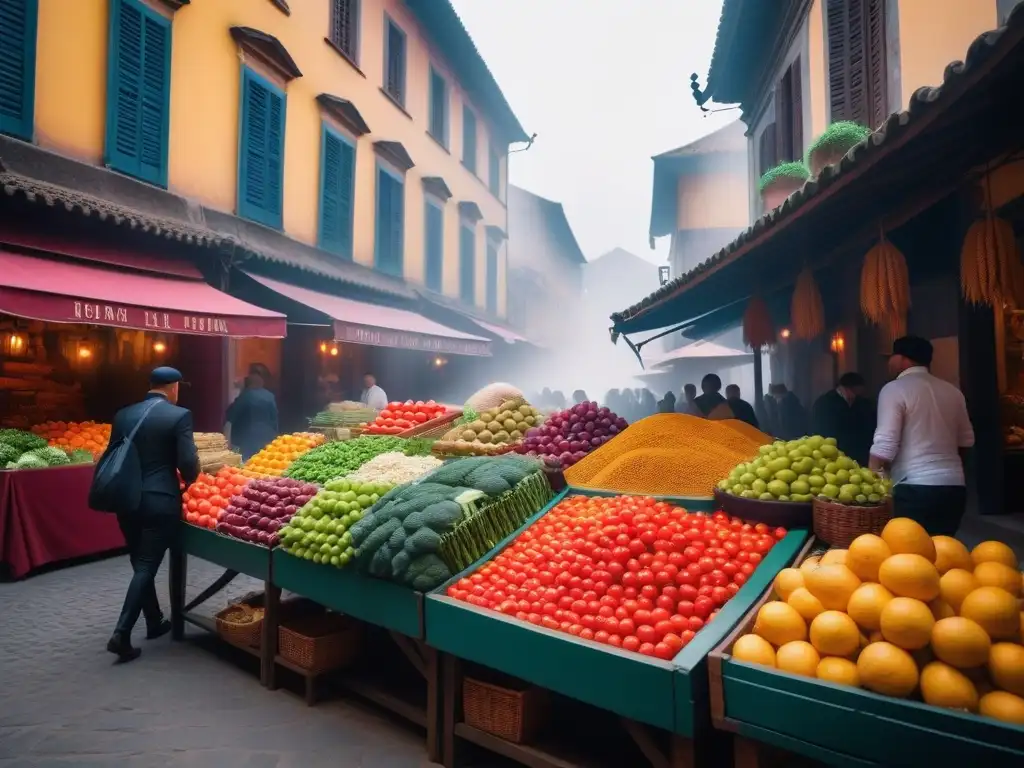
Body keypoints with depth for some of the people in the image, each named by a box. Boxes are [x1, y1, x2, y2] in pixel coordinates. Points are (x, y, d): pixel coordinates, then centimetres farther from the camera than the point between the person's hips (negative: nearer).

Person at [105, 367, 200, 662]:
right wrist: (188, 482, 7)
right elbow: (188, 462, -14)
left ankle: (154, 622, 31)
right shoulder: (179, 415, -10)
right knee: (146, 568, 2)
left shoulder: (123, 415, 7)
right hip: (161, 502, -6)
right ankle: (121, 634, -1)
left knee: (140, 565, 18)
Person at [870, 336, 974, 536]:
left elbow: (884, 446, -14)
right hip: (954, 486, 7)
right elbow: (966, 440, 20)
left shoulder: (895, 389, -7)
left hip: (915, 488, -7)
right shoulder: (952, 391, 13)